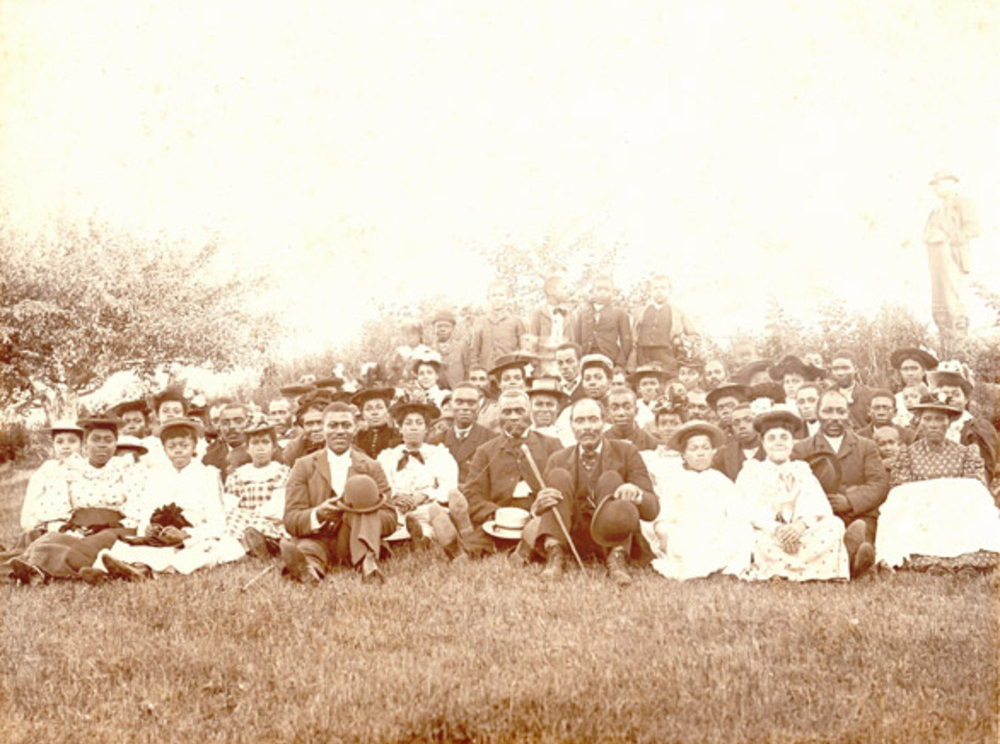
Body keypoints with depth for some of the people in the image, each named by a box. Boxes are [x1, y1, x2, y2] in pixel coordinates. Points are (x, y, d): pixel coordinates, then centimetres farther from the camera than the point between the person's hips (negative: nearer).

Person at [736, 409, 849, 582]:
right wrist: (777, 529, -23)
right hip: (765, 534, -3)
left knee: (834, 525, -24)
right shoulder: (751, 472, 14)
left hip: (800, 535, 3)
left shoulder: (803, 471, 22)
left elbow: (820, 506, 4)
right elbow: (749, 509, -4)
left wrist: (802, 524, -21)